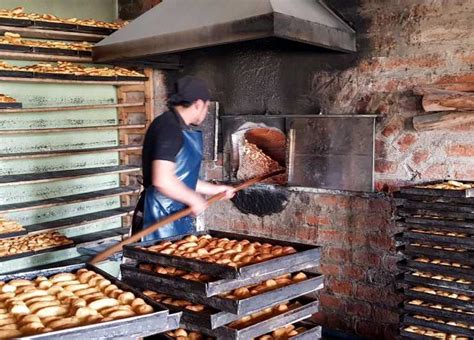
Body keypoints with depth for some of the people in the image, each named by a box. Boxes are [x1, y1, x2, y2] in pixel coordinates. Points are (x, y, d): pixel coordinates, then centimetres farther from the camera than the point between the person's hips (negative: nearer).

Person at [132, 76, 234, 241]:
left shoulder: (180, 128, 15)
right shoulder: (168, 128, -17)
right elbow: (162, 180, -27)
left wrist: (216, 189, 28)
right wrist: (194, 199, -14)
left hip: (177, 215, 10)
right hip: (160, 217, -10)